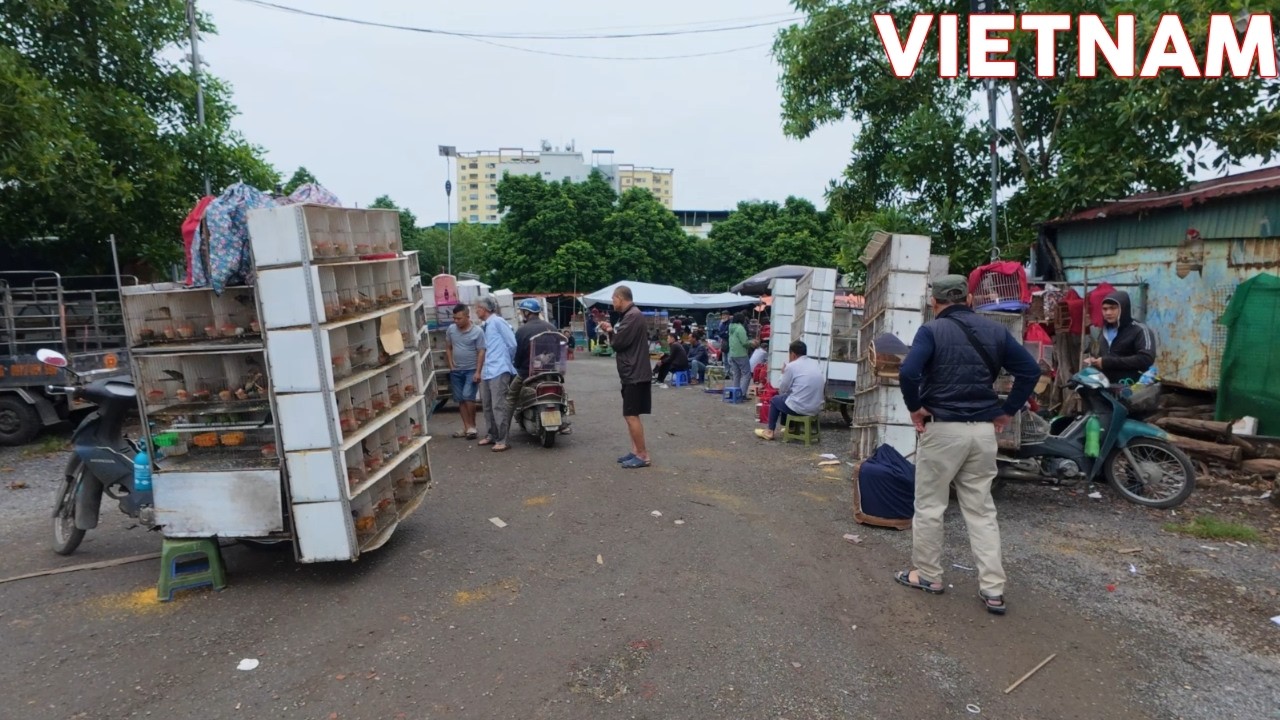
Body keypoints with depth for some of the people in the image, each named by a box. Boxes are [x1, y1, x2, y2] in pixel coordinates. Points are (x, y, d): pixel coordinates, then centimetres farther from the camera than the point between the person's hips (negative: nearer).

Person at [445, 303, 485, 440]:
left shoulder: (477, 331, -10)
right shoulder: (451, 329, 2)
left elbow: (481, 352, -11)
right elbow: (448, 348, 12)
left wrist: (478, 372, -17)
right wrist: (451, 366, 4)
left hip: (471, 370, -5)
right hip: (456, 371, 5)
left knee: (468, 396, -16)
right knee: (460, 400, 6)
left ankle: (472, 426, -1)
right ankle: (467, 427, 14)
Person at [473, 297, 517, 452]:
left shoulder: (497, 321, -9)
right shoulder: (486, 325, 19)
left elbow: (512, 344, -11)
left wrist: (507, 362, 3)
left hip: (499, 371, -10)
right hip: (487, 371, 10)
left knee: (499, 406, -9)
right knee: (488, 406, 16)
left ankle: (502, 440, -6)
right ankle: (491, 435, 27)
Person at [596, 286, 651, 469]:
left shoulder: (633, 315, -17)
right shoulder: (631, 315, 17)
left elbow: (619, 342, -21)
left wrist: (610, 332, -1)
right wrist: (612, 331, 5)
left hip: (635, 374, -11)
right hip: (632, 373, 11)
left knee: (631, 415, -7)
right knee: (631, 415, 15)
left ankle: (642, 455, -2)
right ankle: (635, 451, 21)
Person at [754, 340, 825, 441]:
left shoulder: (792, 366, -9)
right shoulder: (816, 364, 9)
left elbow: (782, 390, 0)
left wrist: (783, 374, 16)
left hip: (800, 407, -6)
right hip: (817, 408, 6)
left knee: (775, 400, 22)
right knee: (786, 397, 33)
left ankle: (770, 431, 26)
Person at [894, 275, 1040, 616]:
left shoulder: (932, 330, -8)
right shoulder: (995, 330, 7)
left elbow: (908, 372, -23)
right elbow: (1030, 370, 6)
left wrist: (915, 408, -8)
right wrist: (1008, 411, 9)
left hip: (942, 428, -4)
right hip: (984, 430, 5)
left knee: (929, 505, 9)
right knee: (981, 509, 12)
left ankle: (927, 575, 20)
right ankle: (993, 588, 12)